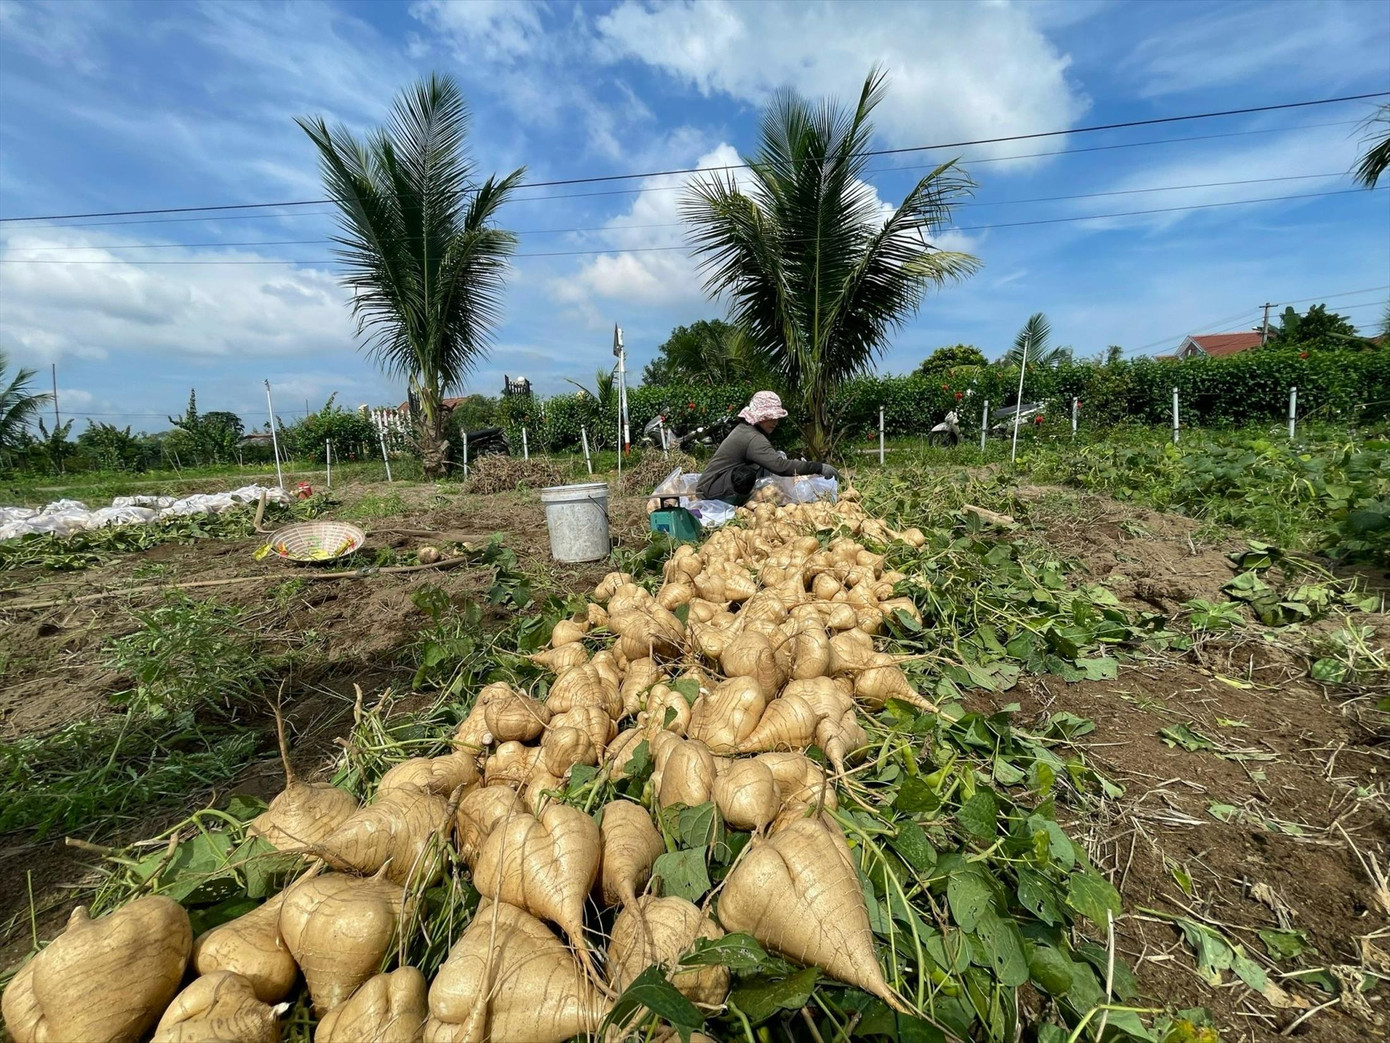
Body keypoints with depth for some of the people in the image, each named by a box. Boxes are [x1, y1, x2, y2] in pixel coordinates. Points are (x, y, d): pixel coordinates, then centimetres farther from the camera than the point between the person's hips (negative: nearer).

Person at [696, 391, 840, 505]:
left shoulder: (746, 428, 7)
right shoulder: (752, 438, -23)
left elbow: (773, 460, 11)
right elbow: (780, 466, -33)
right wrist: (819, 468, -30)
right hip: (711, 491, -9)